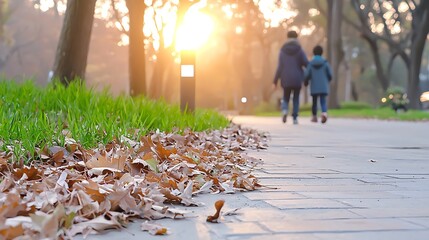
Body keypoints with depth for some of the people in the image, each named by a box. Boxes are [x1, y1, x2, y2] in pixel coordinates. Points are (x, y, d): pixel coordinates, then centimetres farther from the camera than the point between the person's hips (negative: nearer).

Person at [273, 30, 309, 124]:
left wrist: (275, 81, 0)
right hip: (297, 79, -1)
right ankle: (295, 118, 4)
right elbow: (306, 64, -7)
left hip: (286, 79, 1)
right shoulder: (299, 50, -4)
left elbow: (280, 67, -4)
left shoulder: (282, 51, -1)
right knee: (296, 98, 12)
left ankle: (284, 110, -16)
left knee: (286, 98, 14)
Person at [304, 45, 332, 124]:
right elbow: (330, 74, -3)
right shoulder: (325, 63, -2)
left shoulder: (311, 63, -4)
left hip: (314, 87, 1)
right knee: (323, 101, -3)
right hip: (323, 87, -1)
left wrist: (306, 82, 11)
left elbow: (307, 75, -9)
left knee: (314, 102, 15)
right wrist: (327, 81, 19)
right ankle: (324, 113, -30)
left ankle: (314, 117, 26)